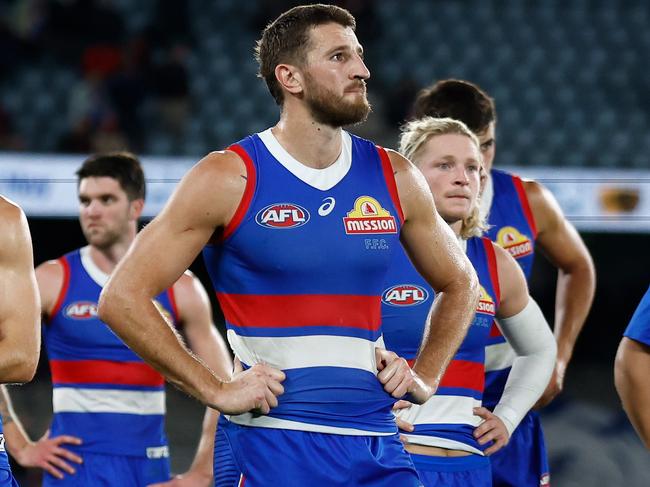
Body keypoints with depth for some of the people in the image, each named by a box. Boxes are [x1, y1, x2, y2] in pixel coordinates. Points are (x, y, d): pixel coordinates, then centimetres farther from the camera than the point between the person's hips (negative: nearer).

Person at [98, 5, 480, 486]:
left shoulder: (394, 177, 9)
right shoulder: (229, 178, -5)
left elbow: (460, 285, 25)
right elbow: (123, 297, -7)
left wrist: (425, 378, 11)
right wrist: (215, 390, -9)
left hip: (378, 445, 4)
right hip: (276, 443, -4)